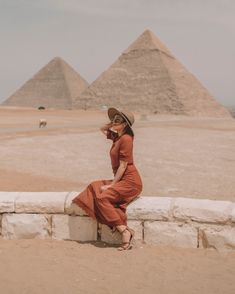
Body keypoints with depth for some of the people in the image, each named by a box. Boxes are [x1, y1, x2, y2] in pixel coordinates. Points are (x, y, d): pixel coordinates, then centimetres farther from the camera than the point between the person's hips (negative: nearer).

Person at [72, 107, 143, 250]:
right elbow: (102, 129, 33)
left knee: (103, 197, -23)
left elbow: (123, 166, -17)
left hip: (130, 181, -10)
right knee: (95, 187, -2)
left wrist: (111, 185, -15)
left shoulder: (126, 139, -14)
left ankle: (124, 231, -18)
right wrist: (113, 123, 15)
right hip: (121, 180, 10)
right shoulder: (116, 136, 13)